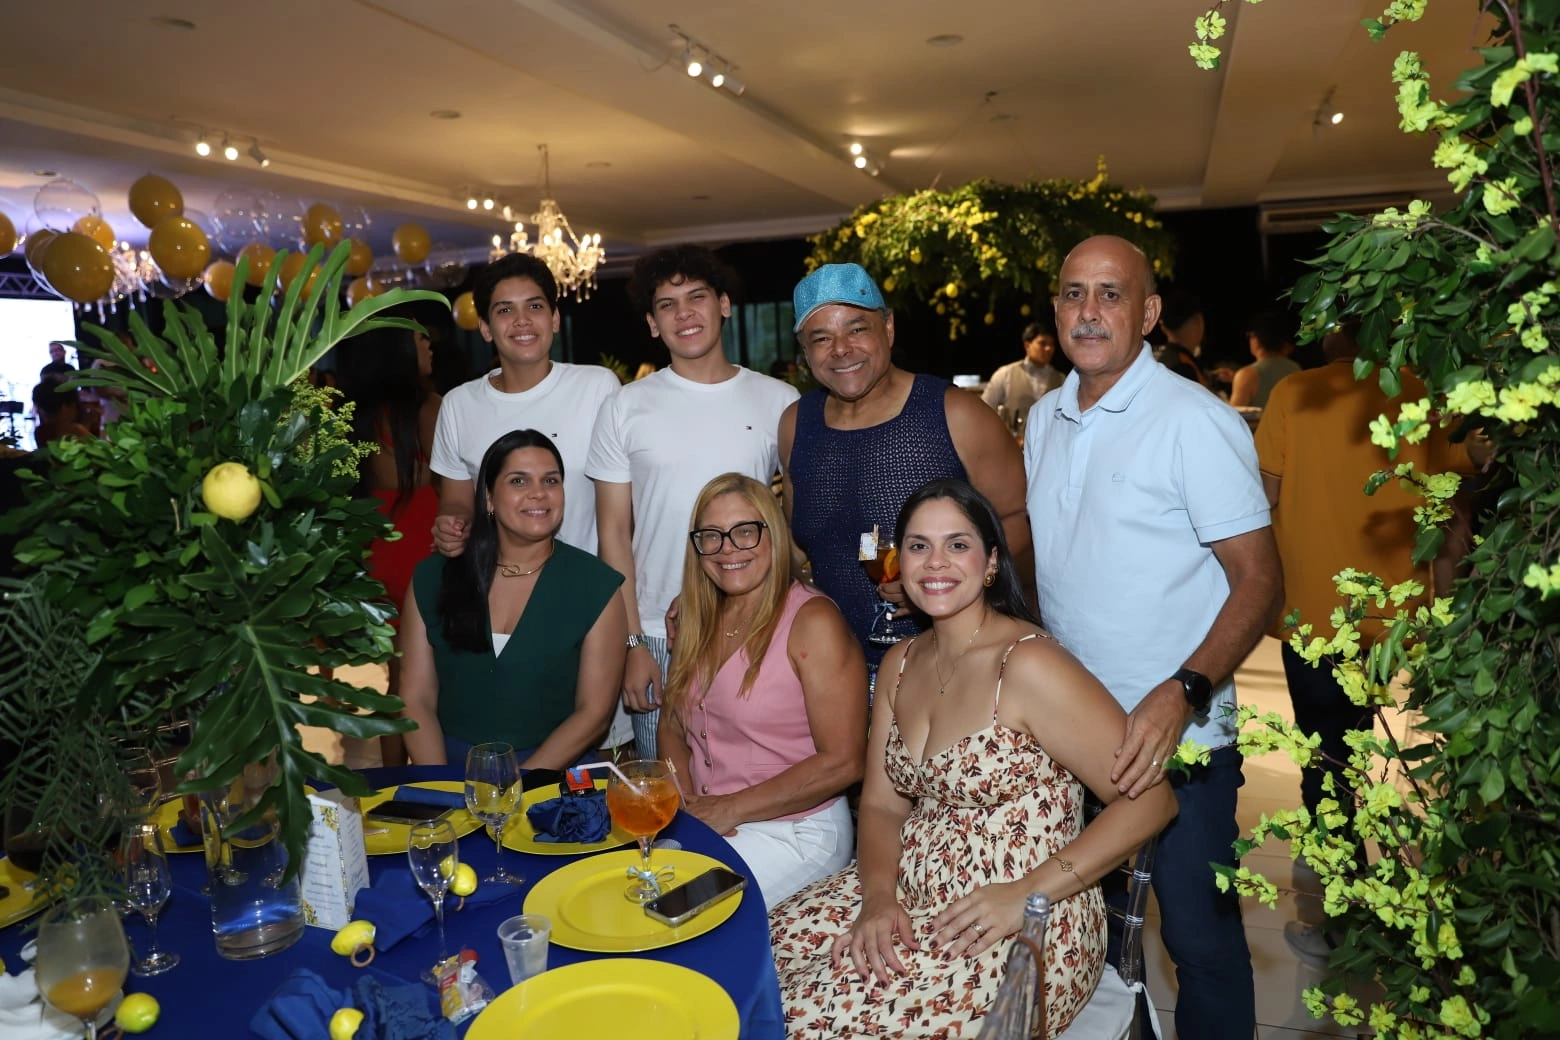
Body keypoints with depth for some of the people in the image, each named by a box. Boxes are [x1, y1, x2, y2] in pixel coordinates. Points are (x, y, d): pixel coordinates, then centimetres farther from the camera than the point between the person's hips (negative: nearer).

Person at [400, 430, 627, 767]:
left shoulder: (597, 585, -2)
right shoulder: (432, 578, 4)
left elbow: (594, 712, -4)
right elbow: (416, 700, 4)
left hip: (554, 768, -1)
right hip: (451, 764, 2)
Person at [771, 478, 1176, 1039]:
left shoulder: (1029, 664, -19)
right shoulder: (901, 663, 5)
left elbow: (1150, 798, -20)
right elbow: (882, 804, 7)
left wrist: (1030, 892, -23)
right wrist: (878, 897, -11)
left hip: (1024, 933, -7)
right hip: (912, 899, 7)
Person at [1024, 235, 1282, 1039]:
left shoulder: (1195, 422, -14)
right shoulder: (1045, 420, 6)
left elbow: (1260, 583, -15)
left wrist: (1182, 695, -28)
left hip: (1177, 738, -6)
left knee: (1199, 934, 7)